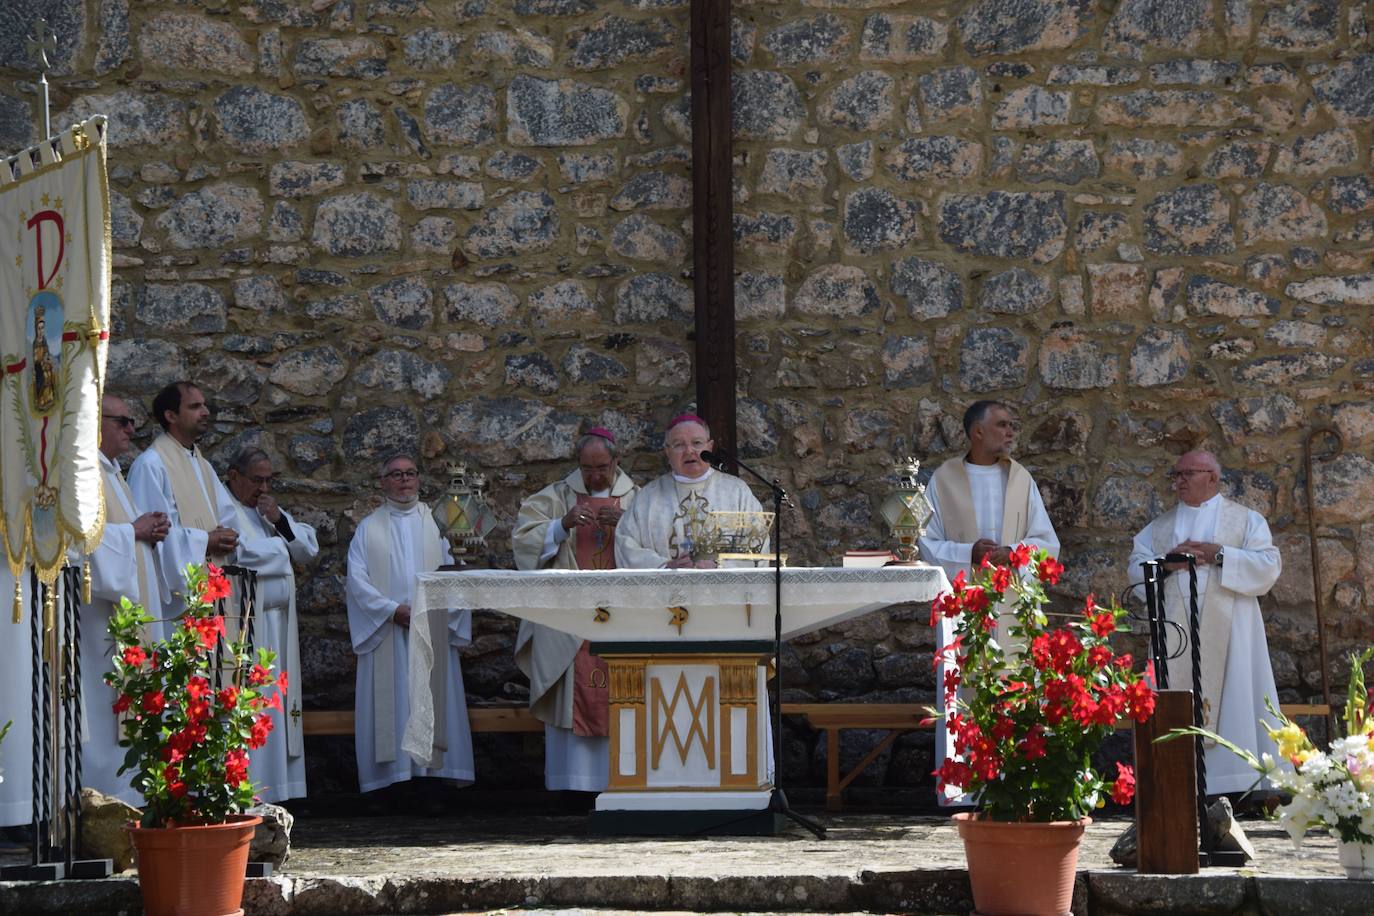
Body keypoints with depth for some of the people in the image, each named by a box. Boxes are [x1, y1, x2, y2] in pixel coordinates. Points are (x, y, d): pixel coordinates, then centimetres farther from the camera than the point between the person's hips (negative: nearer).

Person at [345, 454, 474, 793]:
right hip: (386, 634, 0)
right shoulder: (369, 529, 11)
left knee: (434, 700, -4)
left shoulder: (437, 523, 12)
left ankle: (438, 770, -4)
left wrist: (436, 608, -12)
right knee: (392, 706, -5)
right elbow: (357, 580, 1)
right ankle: (394, 769, -6)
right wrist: (392, 610, -12)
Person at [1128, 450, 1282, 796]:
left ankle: (1245, 784, -8)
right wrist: (1168, 562, -9)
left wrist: (1219, 555, -11)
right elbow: (1137, 569, 10)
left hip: (1227, 631, -3)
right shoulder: (1160, 527, 19)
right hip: (1176, 630, 3)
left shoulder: (1246, 519, 9)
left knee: (1233, 699, -8)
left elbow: (1269, 565, -2)